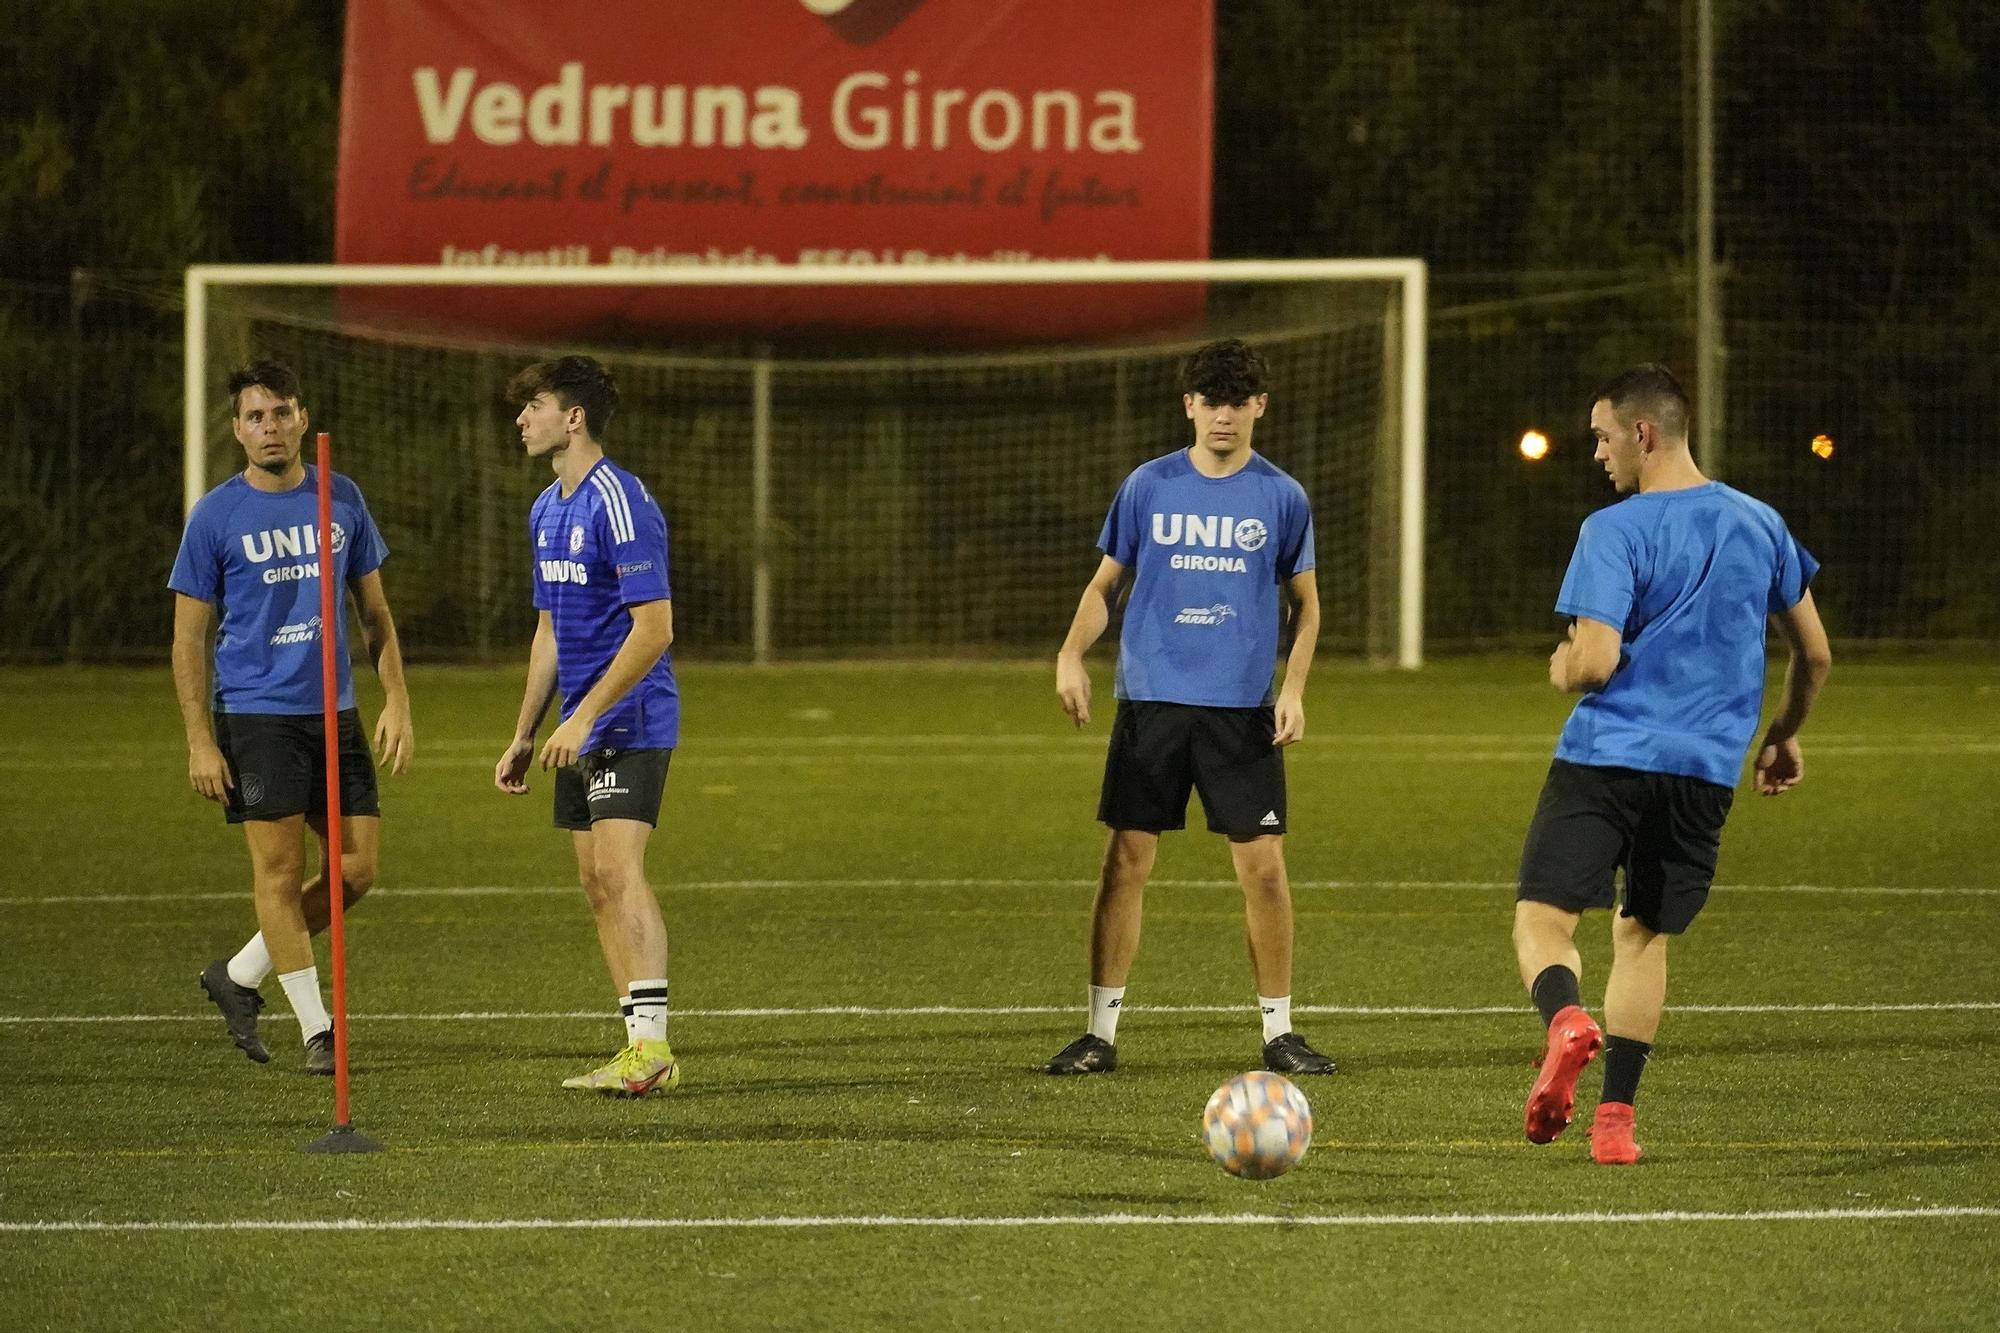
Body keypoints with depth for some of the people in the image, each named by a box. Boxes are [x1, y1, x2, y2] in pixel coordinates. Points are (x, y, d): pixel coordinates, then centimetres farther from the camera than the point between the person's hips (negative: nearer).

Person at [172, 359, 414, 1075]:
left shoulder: (340, 500, 6)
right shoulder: (216, 516, -4)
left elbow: (374, 611, 14)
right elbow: (188, 637, -1)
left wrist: (397, 702, 4)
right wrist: (199, 741, -8)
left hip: (335, 709, 4)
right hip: (255, 713, -4)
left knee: (356, 867, 2)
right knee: (280, 871, -5)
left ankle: (238, 975, 18)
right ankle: (316, 1028, 3)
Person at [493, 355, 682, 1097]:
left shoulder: (620, 504, -15)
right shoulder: (548, 512, 14)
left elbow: (653, 630, -20)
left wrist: (585, 715, -21)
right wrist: (525, 735, 21)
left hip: (630, 723, -9)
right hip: (581, 731, 9)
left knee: (618, 870, -17)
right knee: (596, 885, 7)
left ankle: (651, 1046, -20)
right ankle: (638, 1050, 9)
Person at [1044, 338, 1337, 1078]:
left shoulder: (1281, 497, 4)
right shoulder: (1148, 487, 5)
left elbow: (1305, 602, 11)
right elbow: (1105, 583, 11)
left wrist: (1293, 689, -2)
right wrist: (1071, 654, -6)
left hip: (1242, 709, 0)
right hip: (1151, 699, 0)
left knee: (1263, 863, -2)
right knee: (1127, 859, -2)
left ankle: (1278, 1031, 10)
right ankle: (1101, 1031, 5)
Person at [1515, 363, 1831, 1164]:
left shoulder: (1615, 532, -9)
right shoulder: (1759, 525, 9)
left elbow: (1593, 663, -17)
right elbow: (1815, 655, 17)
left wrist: (1561, 670, 7)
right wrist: (1784, 735, 32)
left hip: (1605, 757, -5)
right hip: (1707, 768, 5)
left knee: (1543, 917, -1)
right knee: (1643, 933, 15)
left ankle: (1565, 1021, -33)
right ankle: (1615, 1117, 9)